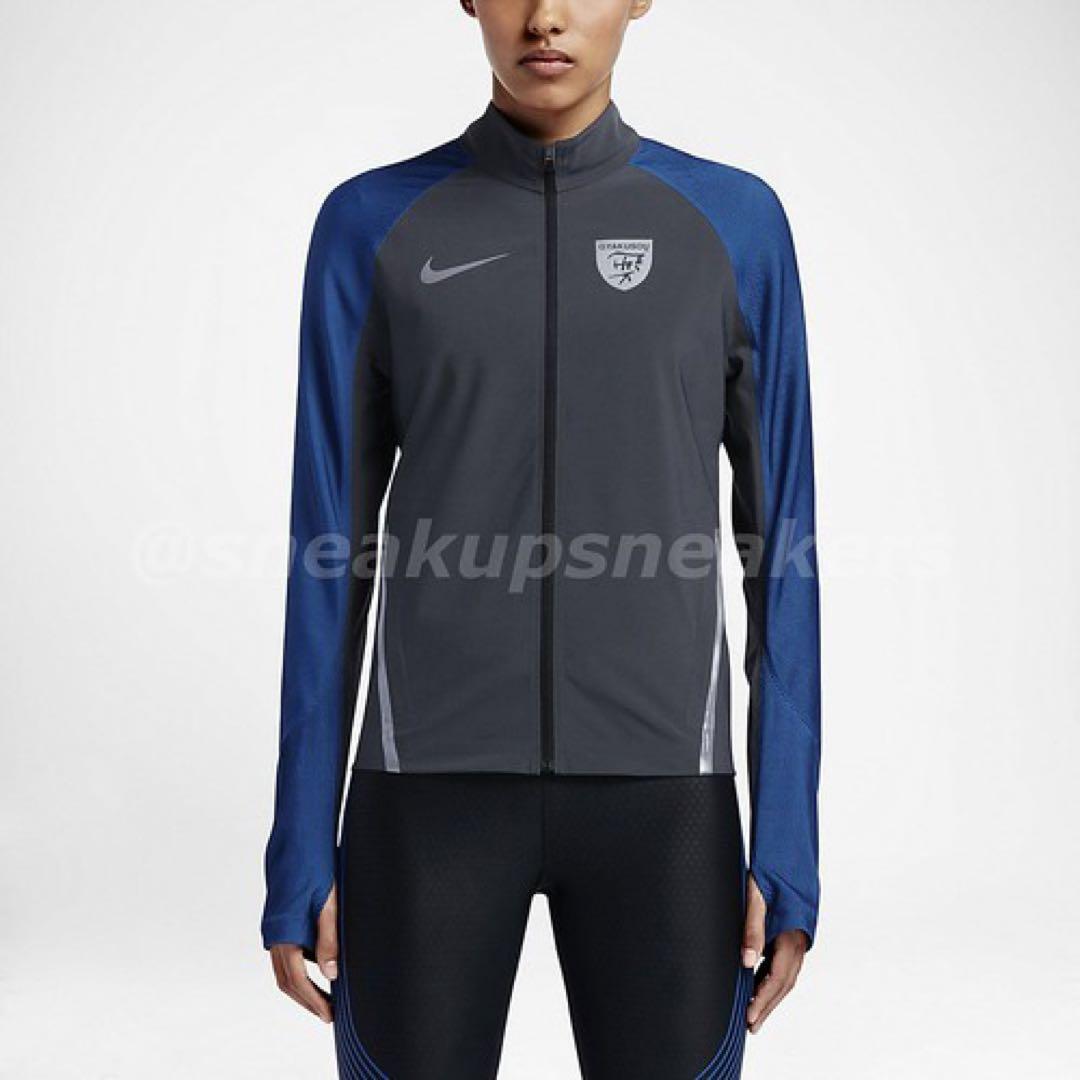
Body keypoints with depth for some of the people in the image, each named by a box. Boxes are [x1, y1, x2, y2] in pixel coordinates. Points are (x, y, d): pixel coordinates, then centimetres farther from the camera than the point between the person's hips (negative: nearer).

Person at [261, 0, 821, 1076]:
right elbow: (332, 549, 3)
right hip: (436, 788, 0)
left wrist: (788, 840, -2)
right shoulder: (371, 227, 3)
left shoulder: (737, 225, 4)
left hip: (658, 791, 0)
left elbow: (781, 545, 3)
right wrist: (301, 849, 0)